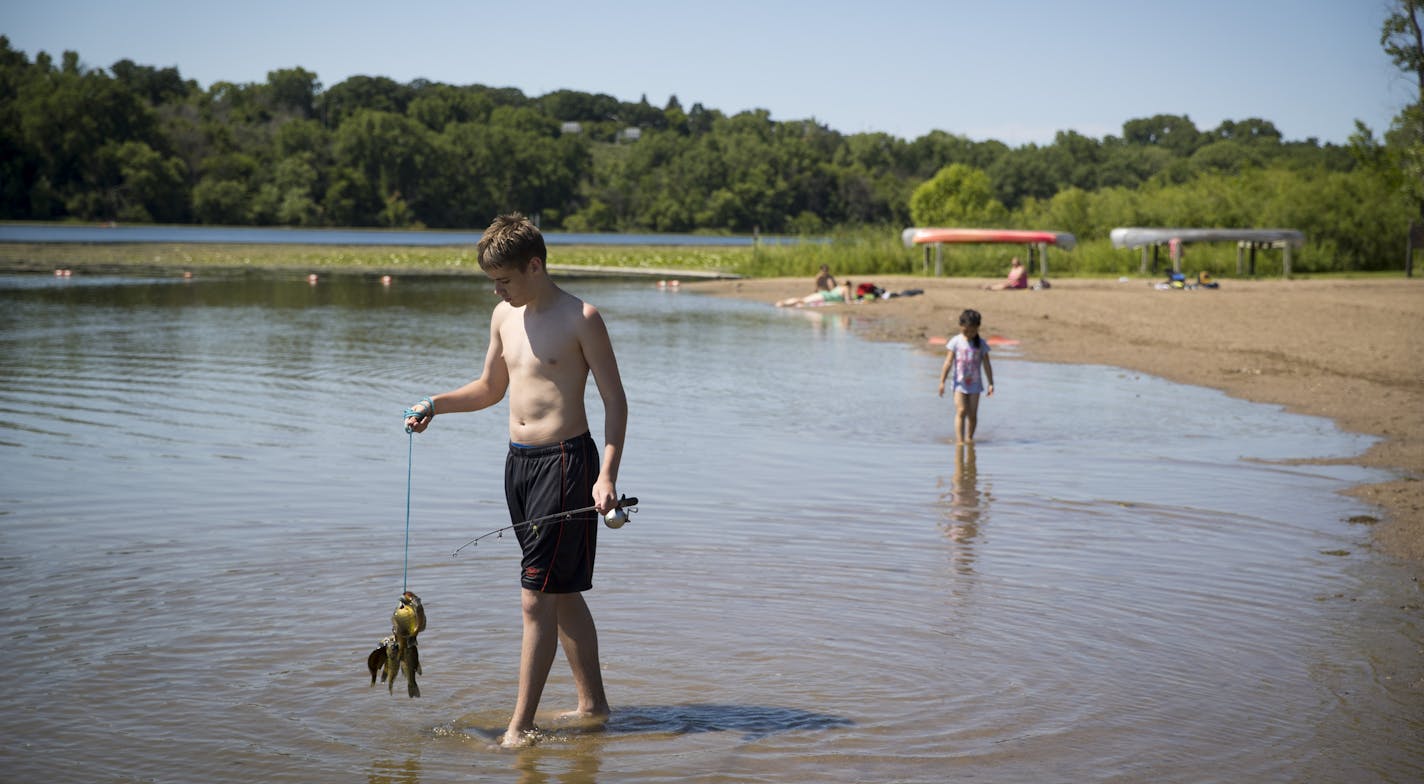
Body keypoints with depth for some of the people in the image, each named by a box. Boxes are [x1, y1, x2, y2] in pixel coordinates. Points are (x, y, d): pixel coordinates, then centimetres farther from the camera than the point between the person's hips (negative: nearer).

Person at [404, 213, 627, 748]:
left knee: (537, 598, -8)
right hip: (518, 461, 8)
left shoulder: (580, 319, -11)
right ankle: (593, 704, 25)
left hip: (565, 462, -8)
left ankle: (520, 725, -3)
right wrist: (437, 404, 6)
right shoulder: (505, 316, 11)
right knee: (561, 593, 14)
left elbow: (615, 401, -11)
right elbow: (491, 388, 24)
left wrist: (606, 476, -20)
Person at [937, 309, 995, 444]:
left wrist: (990, 383, 3)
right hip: (960, 383, -2)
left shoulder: (981, 344, 3)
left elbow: (986, 365, 7)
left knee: (972, 414, 4)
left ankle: (969, 438, 18)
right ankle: (959, 439, -16)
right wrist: (942, 382, -8)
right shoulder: (956, 342, -2)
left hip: (975, 383, 2)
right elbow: (948, 363, -3)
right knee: (961, 411, -13)